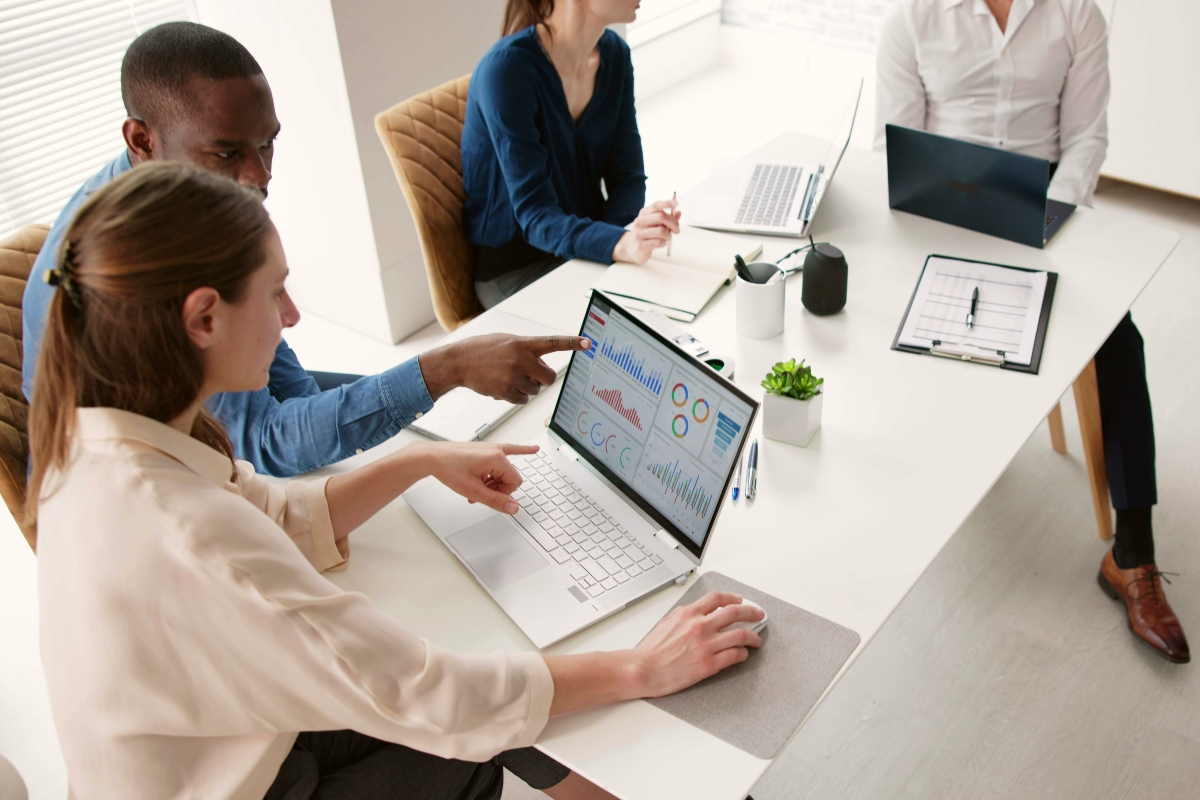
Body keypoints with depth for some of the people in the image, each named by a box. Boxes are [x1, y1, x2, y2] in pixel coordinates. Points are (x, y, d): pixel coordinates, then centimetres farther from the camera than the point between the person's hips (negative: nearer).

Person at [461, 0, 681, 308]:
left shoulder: (615, 54, -1)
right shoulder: (506, 69, -23)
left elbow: (627, 175, -1)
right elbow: (535, 215, -26)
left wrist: (636, 234, -23)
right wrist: (621, 245, -44)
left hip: (587, 246, 6)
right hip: (514, 270, -6)